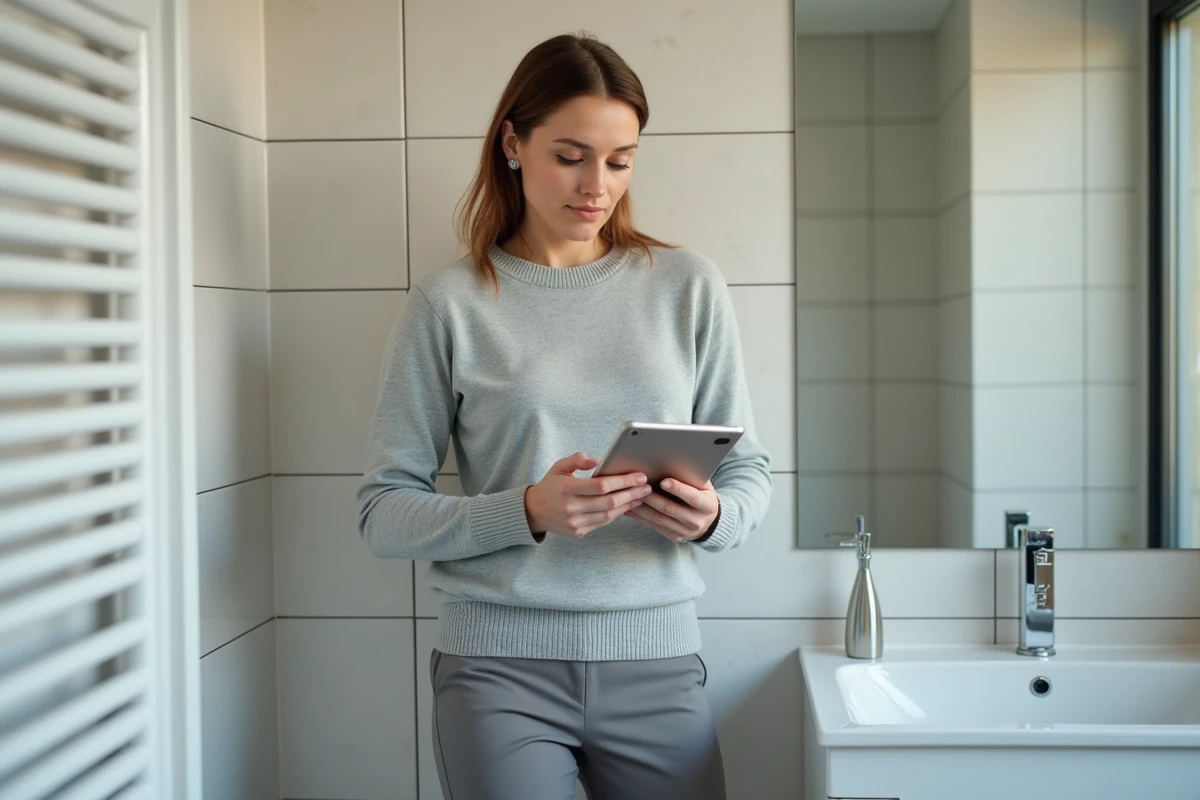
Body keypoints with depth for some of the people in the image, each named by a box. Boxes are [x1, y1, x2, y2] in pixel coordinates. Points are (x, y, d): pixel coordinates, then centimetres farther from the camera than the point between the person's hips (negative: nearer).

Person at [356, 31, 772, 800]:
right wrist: (526, 512, -18)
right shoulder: (450, 303, -2)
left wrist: (712, 518, -15)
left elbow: (749, 469, 8)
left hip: (656, 661, 2)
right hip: (500, 665, -2)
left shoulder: (689, 286, 4)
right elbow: (385, 511, -3)